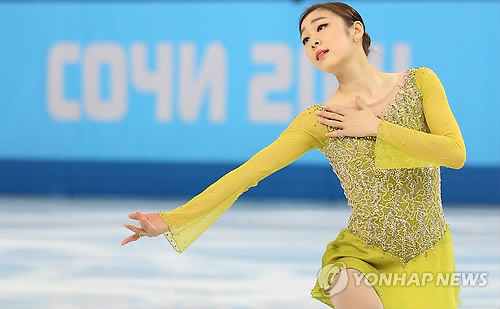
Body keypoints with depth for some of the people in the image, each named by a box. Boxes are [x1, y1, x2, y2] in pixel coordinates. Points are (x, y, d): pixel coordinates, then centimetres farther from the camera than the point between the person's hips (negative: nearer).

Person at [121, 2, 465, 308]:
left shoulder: (420, 82, -2)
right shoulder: (318, 122, -4)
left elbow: (456, 154, -11)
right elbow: (246, 173, -10)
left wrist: (377, 127, -13)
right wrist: (171, 220, -18)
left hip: (426, 255, 2)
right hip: (364, 253, -1)